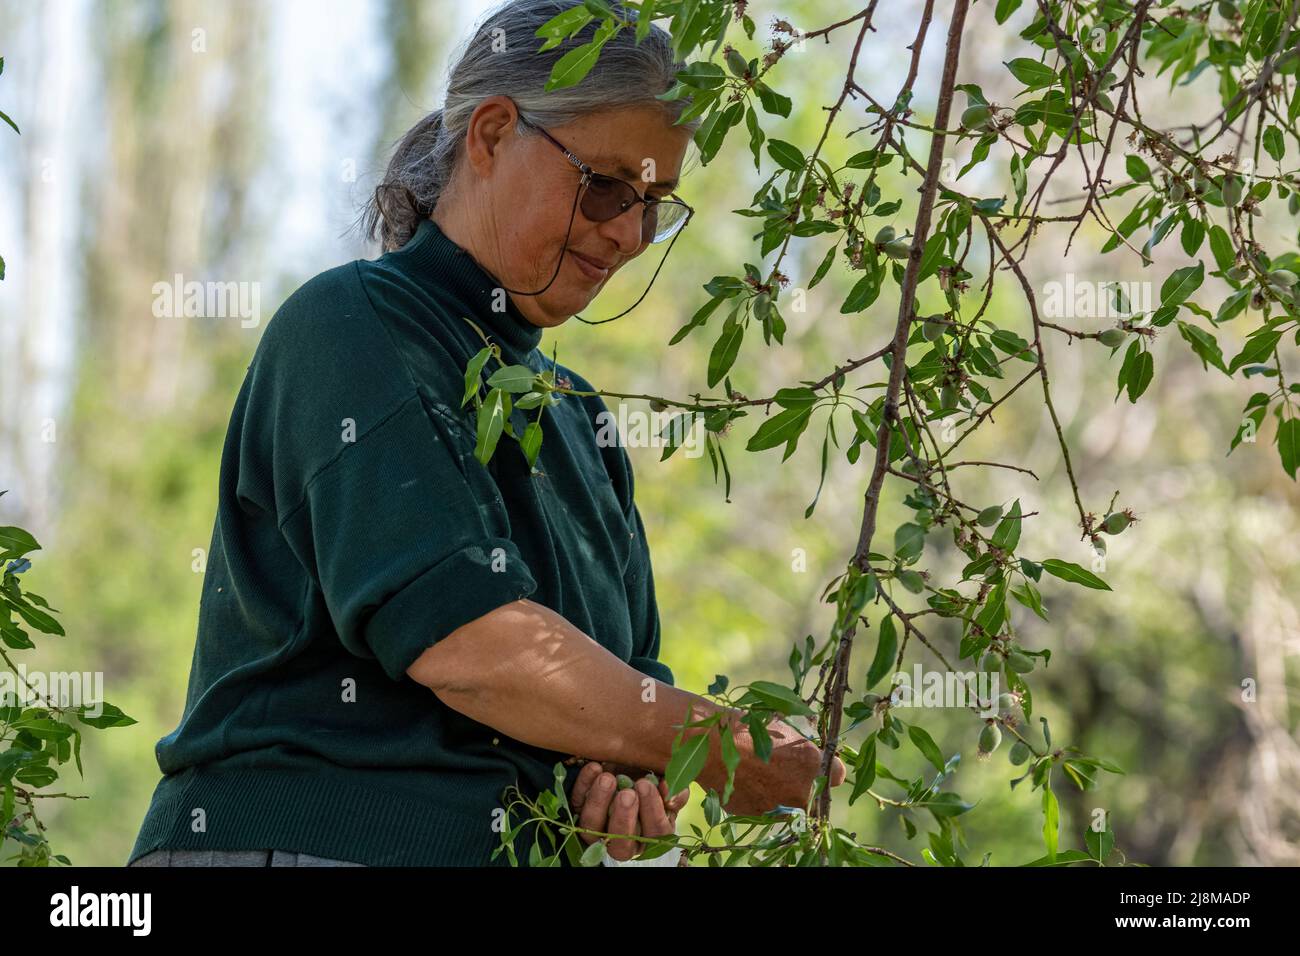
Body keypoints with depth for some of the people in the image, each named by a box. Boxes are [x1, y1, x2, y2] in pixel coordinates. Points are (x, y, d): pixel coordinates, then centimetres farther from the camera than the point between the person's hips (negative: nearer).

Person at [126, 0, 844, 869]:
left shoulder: (572, 415, 19)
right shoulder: (351, 326, -6)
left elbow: (628, 685, 17)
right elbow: (457, 638, -17)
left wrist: (630, 780, -6)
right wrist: (722, 752, -11)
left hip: (510, 846, 7)